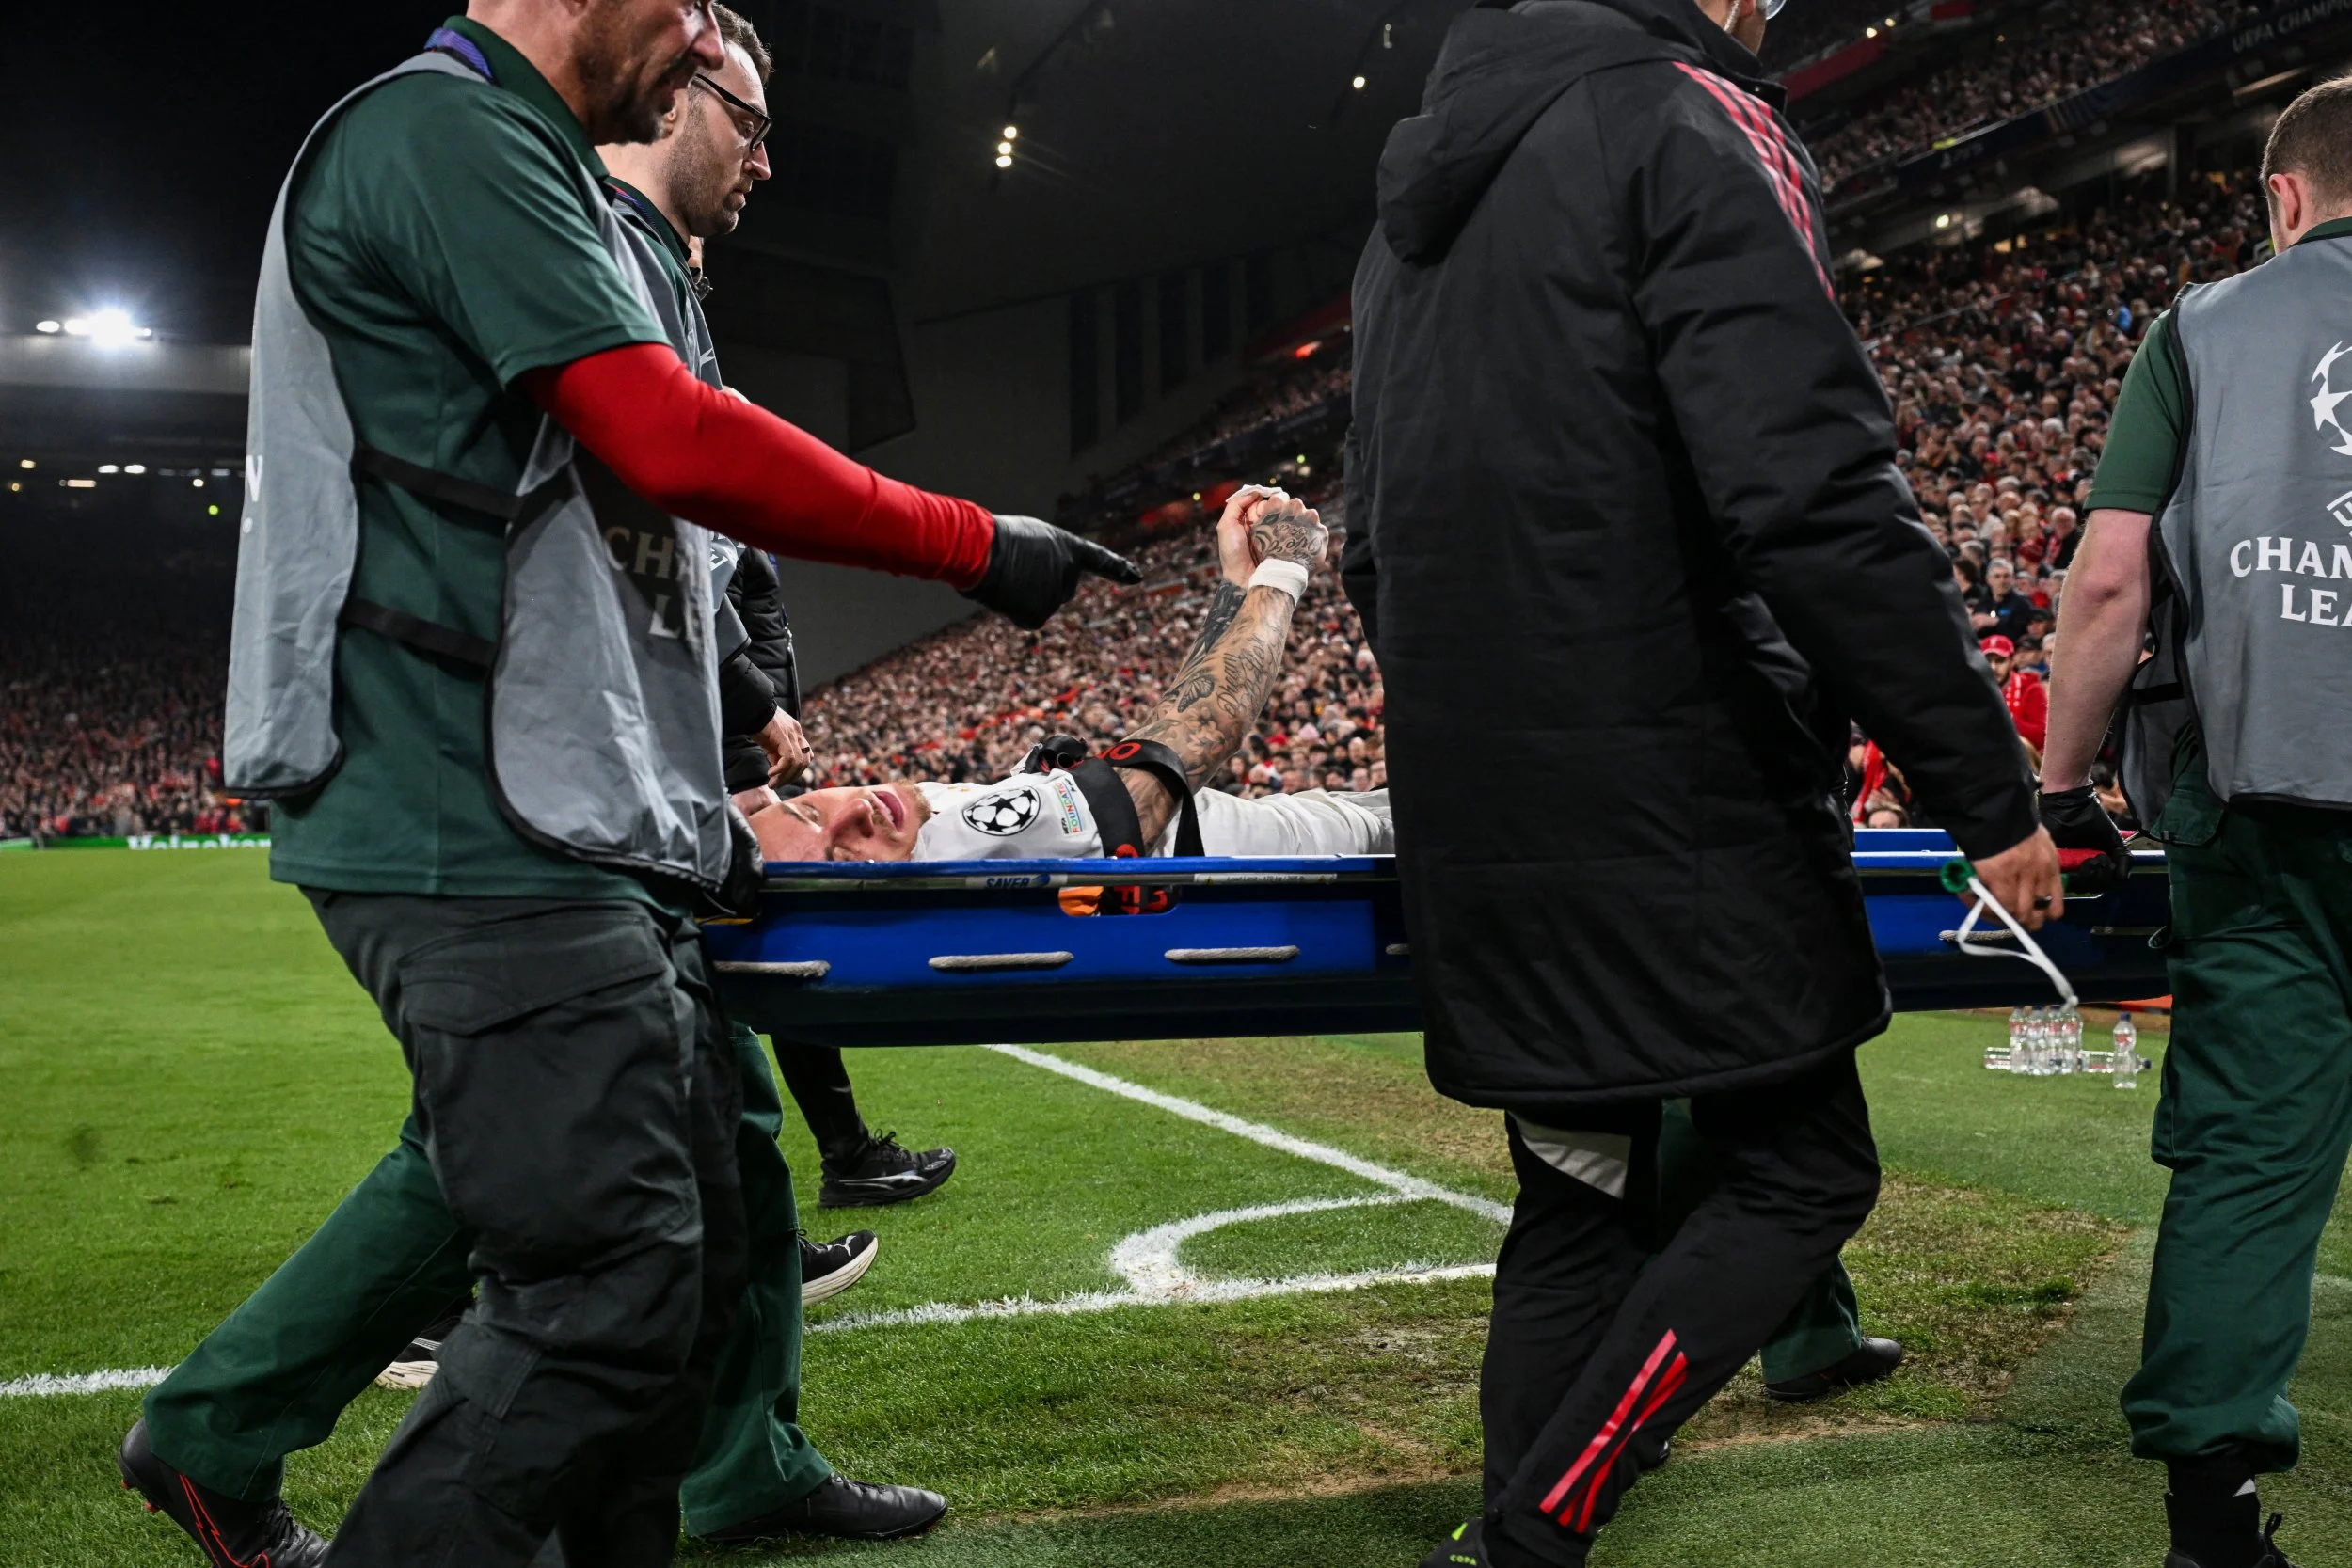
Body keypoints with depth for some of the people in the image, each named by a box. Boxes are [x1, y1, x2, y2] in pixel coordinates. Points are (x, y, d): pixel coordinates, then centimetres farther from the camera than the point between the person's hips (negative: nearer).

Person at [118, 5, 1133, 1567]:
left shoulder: (528, 170, 25)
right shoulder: (448, 128, -6)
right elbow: (675, 441, -17)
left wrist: (696, 803, 23)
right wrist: (974, 545, -8)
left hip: (581, 843, 10)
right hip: (488, 843, -10)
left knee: (686, 1264, 12)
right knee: (606, 1292, -10)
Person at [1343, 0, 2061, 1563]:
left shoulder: (1429, 185, 19)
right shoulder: (1690, 126, -8)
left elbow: (1378, 543, 22)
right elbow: (1823, 499, -19)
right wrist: (1991, 789, -14)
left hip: (1478, 836, 8)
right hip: (1675, 813, -8)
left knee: (1579, 1201, 14)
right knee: (1803, 1173, 5)